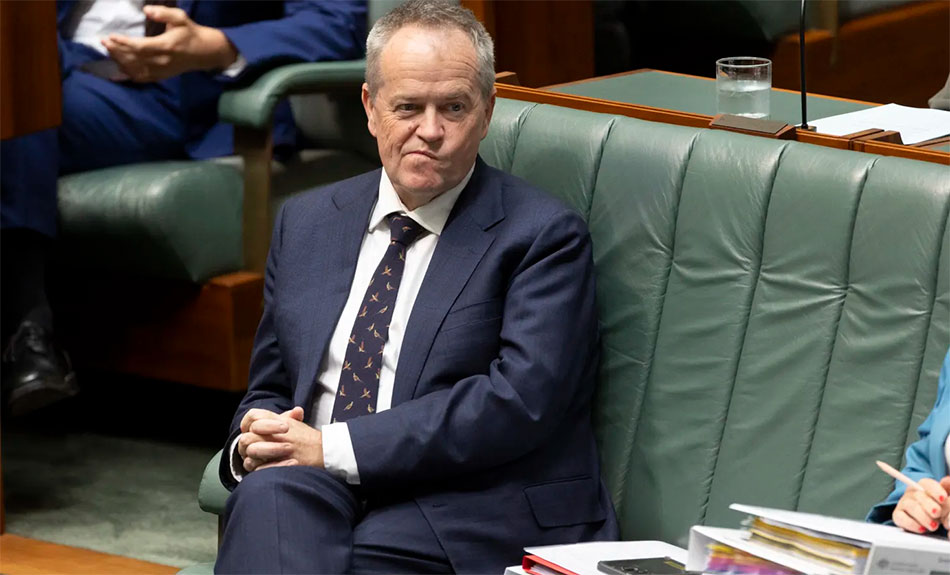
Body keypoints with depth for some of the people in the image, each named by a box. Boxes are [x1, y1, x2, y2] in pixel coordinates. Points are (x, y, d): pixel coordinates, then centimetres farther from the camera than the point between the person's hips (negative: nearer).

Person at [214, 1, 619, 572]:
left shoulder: (544, 236, 1)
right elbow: (269, 390, 23)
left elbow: (520, 401, -13)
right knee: (269, 492, -31)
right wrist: (252, 444, -3)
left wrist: (334, 448, -16)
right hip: (314, 497, 5)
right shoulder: (307, 222, 19)